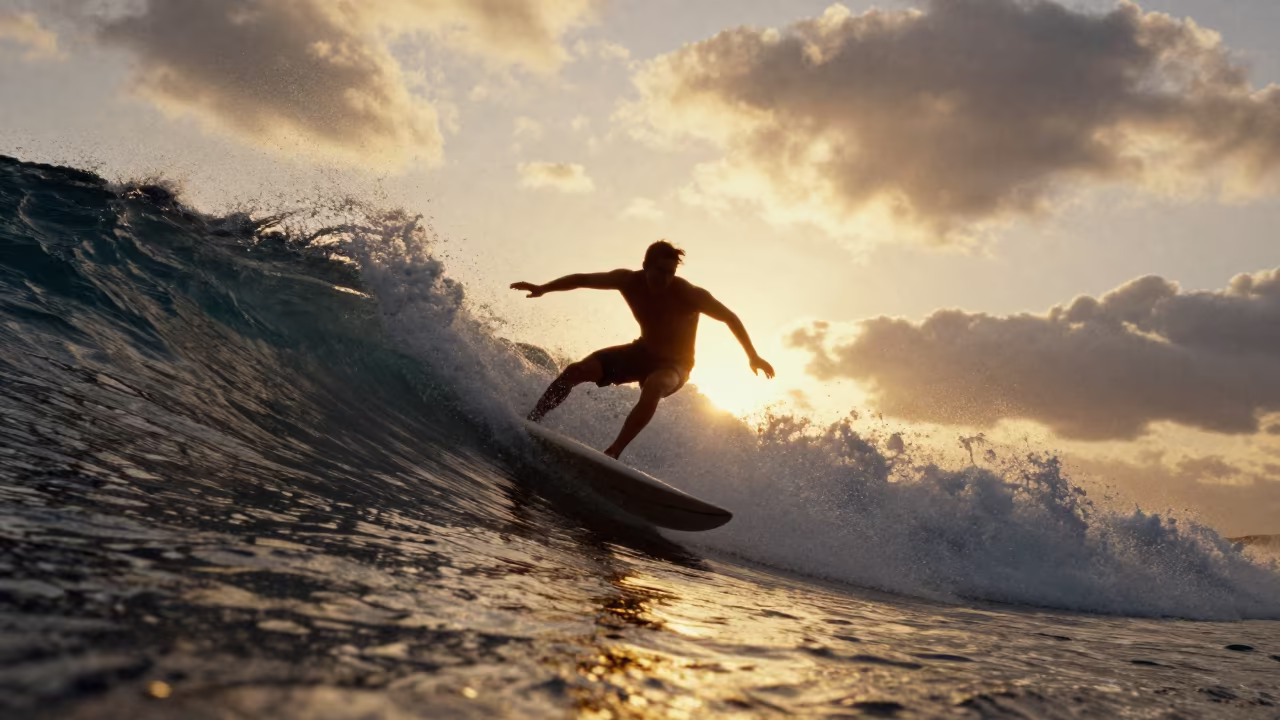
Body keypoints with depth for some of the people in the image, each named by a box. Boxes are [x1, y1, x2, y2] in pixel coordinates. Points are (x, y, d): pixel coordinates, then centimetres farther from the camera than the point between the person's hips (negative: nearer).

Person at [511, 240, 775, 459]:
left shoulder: (689, 294, -26)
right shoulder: (629, 280, -17)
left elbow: (730, 318, -16)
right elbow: (583, 279, -4)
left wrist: (753, 356, -17)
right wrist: (542, 289, -8)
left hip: (674, 363, -4)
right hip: (642, 351, 4)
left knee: (653, 387, -41)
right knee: (577, 370, -12)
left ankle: (613, 453, -38)